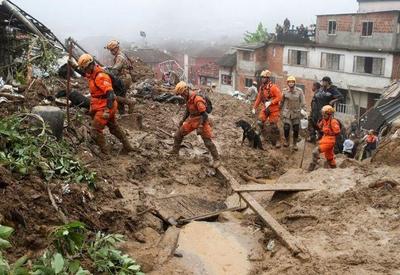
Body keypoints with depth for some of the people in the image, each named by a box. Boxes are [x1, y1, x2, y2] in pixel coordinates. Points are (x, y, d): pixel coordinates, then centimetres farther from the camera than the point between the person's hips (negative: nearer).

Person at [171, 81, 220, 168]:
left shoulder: (197, 100, -27)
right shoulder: (188, 99, 1)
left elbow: (204, 114, -26)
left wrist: (200, 126, -30)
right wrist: (183, 120, 21)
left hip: (201, 121, -8)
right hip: (192, 120, 9)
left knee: (208, 141, -7)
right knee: (178, 134, 10)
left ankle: (216, 159, 5)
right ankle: (174, 152, 26)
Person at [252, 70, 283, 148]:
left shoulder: (273, 87, -18)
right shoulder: (261, 87, 4)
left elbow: (279, 97, -20)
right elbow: (259, 98, 13)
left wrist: (270, 102, -25)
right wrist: (254, 108, 12)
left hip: (274, 109, -6)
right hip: (265, 108, 6)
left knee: (273, 125, -3)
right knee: (260, 122, -6)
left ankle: (277, 141, 11)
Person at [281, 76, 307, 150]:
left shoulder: (299, 91, -6)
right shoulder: (285, 91, -3)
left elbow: (303, 102, -1)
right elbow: (282, 101, 8)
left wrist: (303, 110, -8)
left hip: (296, 113, 0)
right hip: (287, 112, 0)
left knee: (296, 129, 4)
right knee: (286, 128, -9)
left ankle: (295, 144, 21)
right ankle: (286, 141, 17)